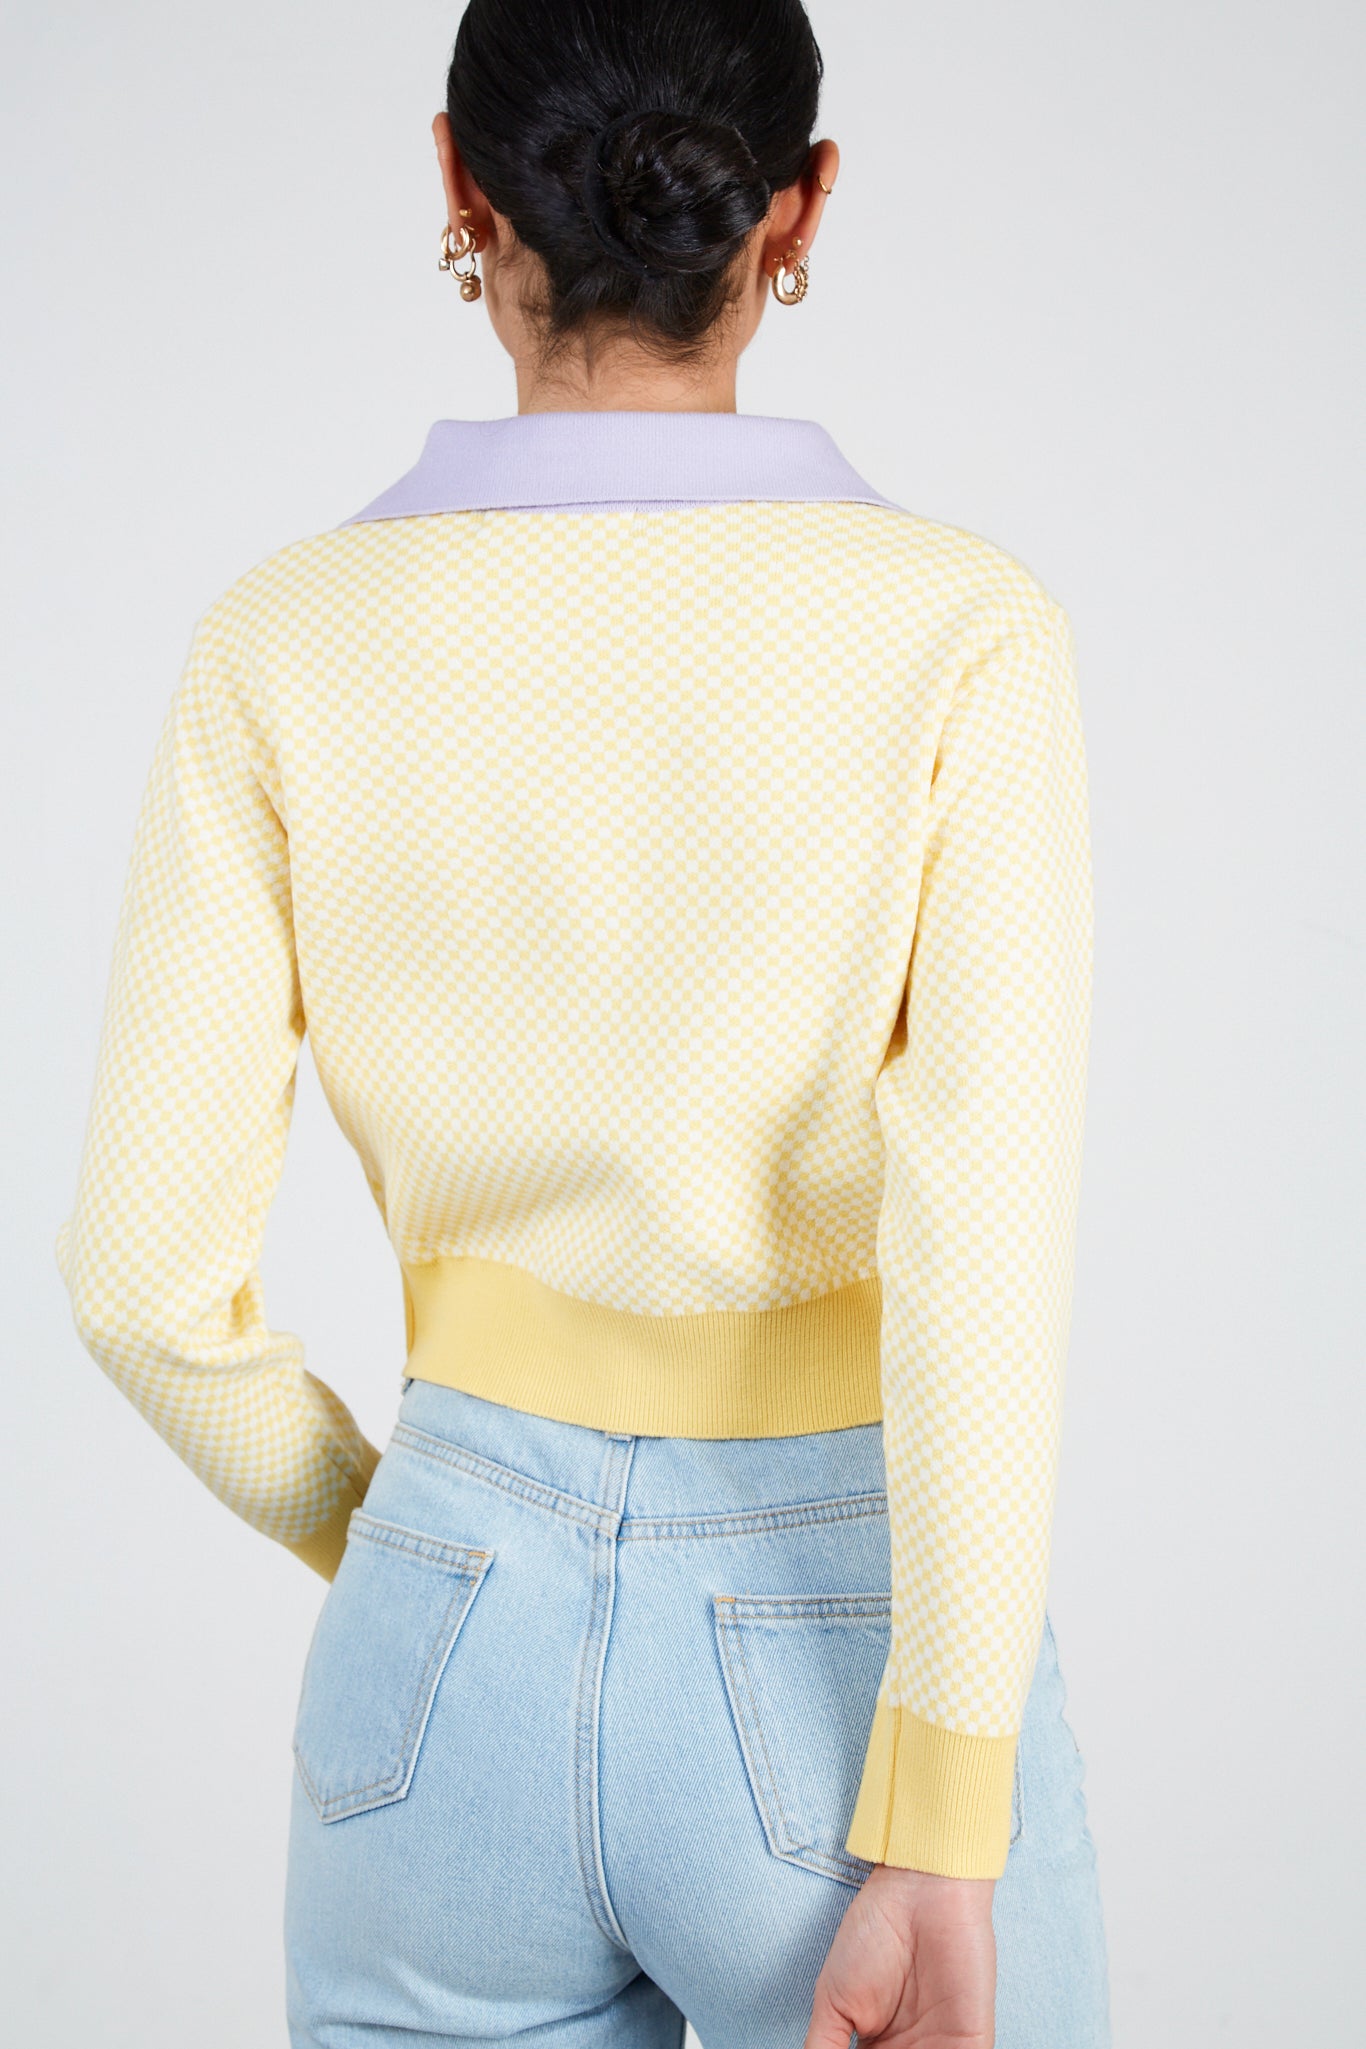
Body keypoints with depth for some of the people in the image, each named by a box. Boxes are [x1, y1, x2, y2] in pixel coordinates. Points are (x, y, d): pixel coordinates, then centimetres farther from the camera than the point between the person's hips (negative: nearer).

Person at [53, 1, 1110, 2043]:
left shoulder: (283, 647, -6)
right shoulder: (961, 635, -11)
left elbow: (148, 1270, -5)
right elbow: (983, 1262, -20)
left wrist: (389, 1554, 13)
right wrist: (938, 1853, -17)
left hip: (459, 1668, 2)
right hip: (845, 1664, -2)